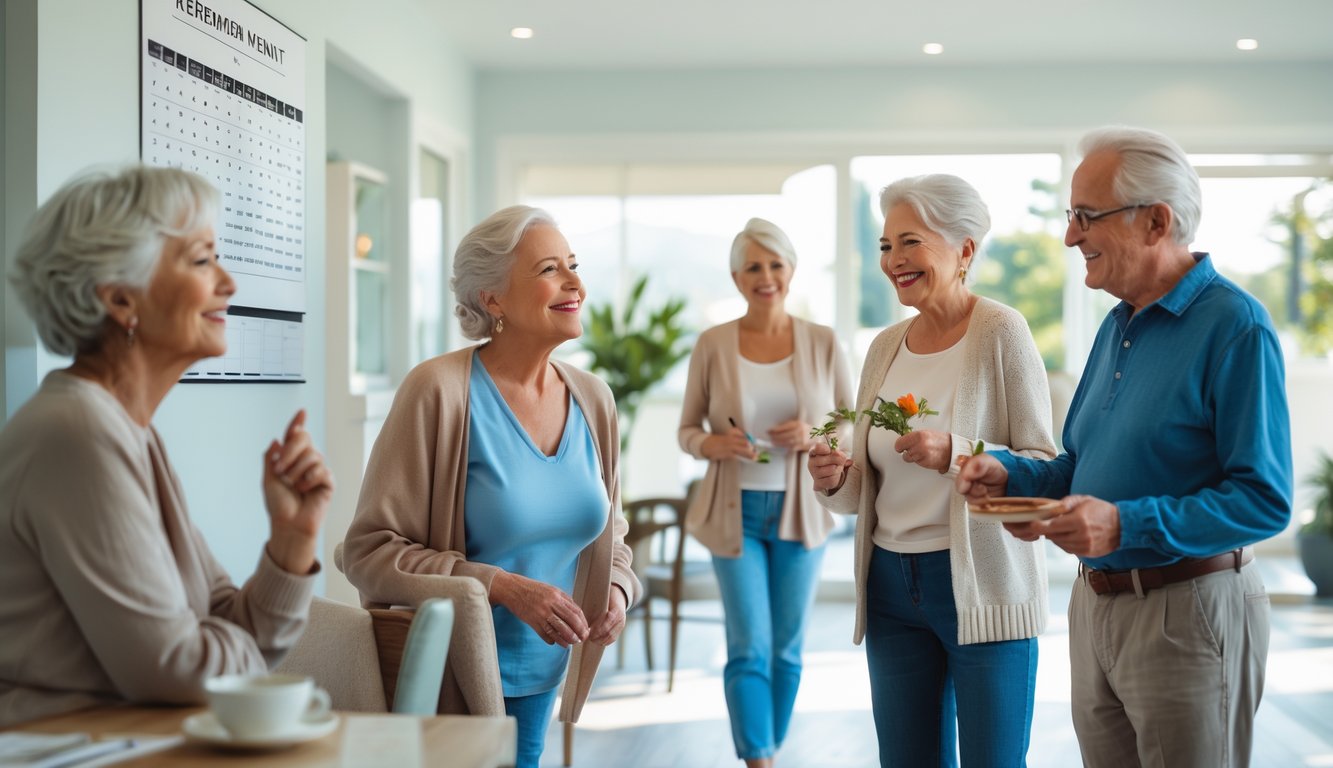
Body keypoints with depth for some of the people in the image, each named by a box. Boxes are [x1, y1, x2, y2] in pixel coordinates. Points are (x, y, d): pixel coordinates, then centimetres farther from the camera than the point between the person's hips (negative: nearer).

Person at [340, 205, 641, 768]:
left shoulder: (592, 399, 0)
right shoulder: (440, 390, -18)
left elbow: (609, 533, 13)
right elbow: (368, 551, -18)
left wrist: (617, 590, -8)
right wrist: (503, 588, -26)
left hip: (540, 678, 6)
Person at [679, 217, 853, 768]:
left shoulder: (822, 343, 0)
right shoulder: (712, 344, -2)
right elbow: (687, 430, 3)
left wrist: (815, 437, -16)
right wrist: (714, 444, -19)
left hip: (800, 510, 2)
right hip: (736, 510, -1)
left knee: (787, 648, 11)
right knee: (749, 650, -5)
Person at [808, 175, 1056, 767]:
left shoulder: (1001, 333, -8)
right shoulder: (885, 347, 9)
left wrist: (956, 454, -26)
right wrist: (836, 482, -7)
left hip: (980, 585, -5)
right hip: (891, 582, 6)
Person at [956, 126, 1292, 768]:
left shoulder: (1234, 326, -15)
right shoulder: (1118, 325, 11)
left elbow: (1265, 500, -21)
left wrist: (1128, 524, -28)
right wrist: (1009, 476, 0)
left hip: (1188, 614, -8)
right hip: (1095, 606, 8)